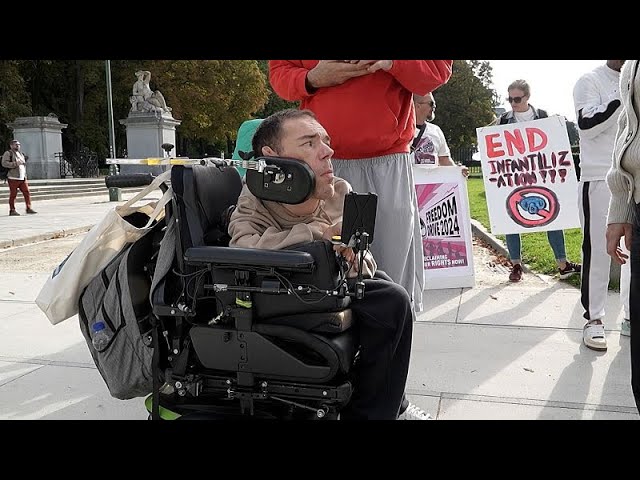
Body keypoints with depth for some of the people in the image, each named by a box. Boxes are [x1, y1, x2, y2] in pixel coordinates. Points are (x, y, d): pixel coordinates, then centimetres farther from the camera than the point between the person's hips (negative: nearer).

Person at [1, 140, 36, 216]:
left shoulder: (21, 153, 19)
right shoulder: (8, 153, -3)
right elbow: (4, 163, -16)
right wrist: (15, 164, -22)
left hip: (23, 178, 6)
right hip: (13, 178, -6)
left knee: (27, 193, -1)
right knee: (13, 194, -1)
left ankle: (29, 208, 2)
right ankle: (12, 210, 6)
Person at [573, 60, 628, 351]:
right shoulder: (590, 81, -1)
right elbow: (587, 125, -15)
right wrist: (622, 93, -16)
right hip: (600, 179, -5)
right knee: (598, 250, -2)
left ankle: (632, 314, 16)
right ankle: (594, 319, 7)